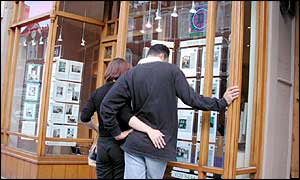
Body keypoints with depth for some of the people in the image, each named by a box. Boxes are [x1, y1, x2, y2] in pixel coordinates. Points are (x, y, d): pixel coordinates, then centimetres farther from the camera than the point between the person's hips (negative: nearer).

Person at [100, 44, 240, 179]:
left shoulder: (130, 74, 3)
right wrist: (222, 103, 8)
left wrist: (117, 133, 7)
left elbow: (106, 106, -2)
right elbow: (192, 99, -4)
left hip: (135, 143, 2)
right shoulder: (171, 70, -2)